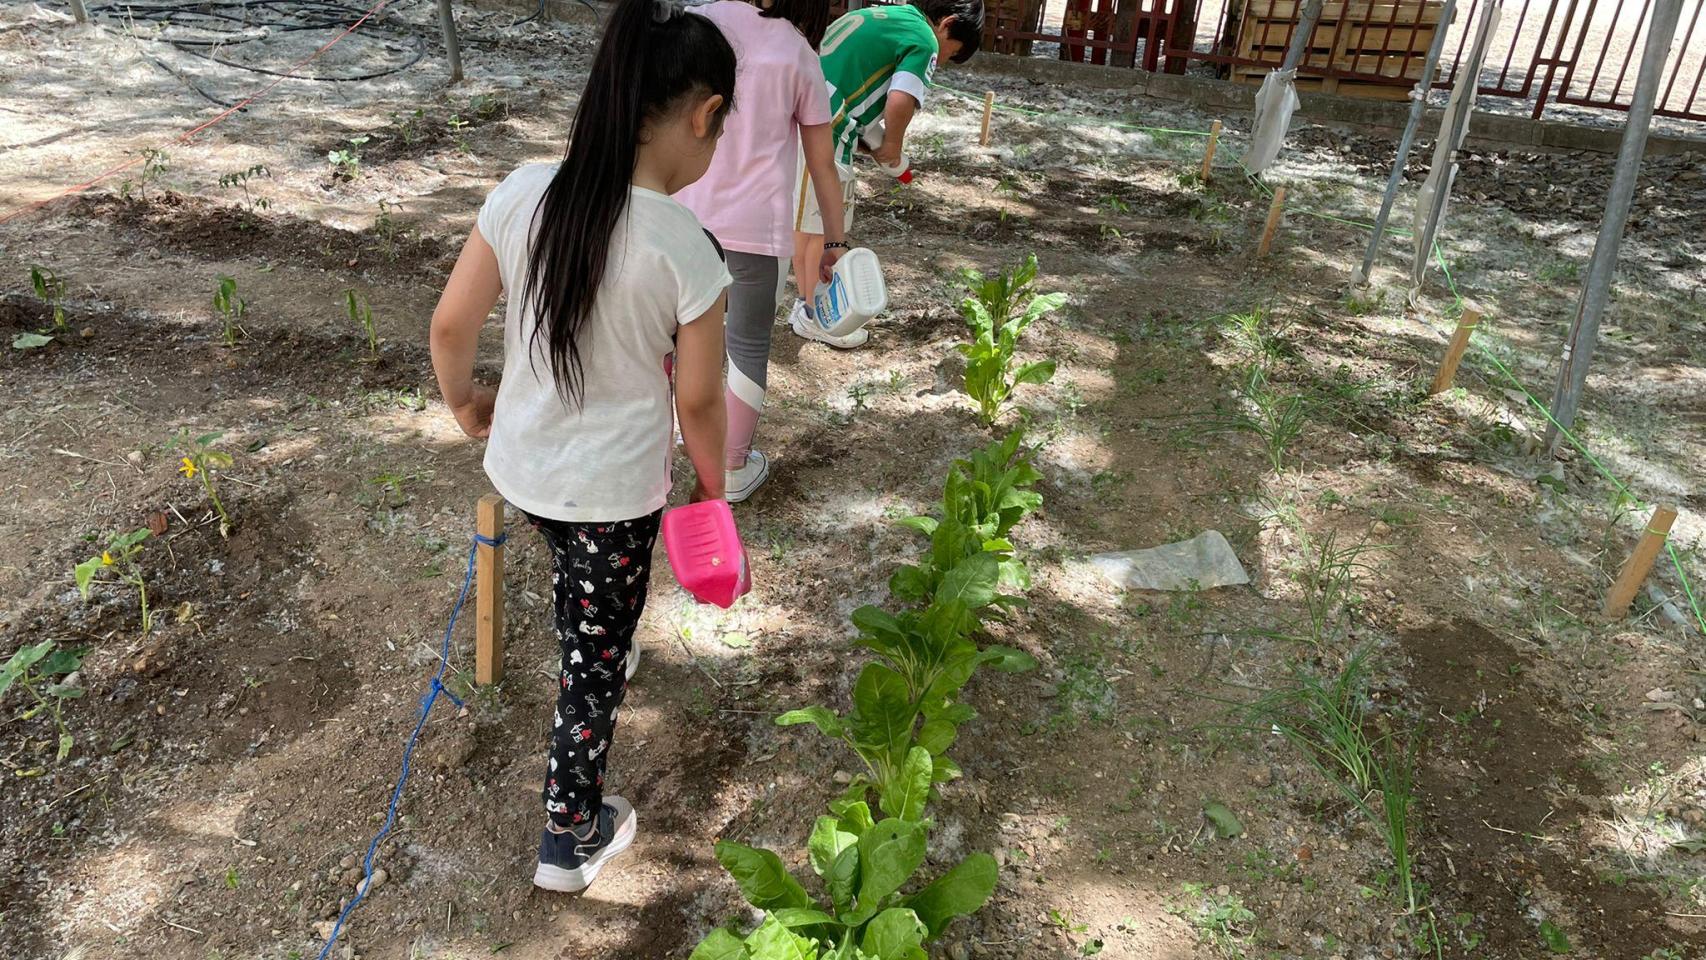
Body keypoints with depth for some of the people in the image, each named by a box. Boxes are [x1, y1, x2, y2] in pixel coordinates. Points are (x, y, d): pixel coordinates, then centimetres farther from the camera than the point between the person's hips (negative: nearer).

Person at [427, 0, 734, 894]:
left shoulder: (522, 192, -11)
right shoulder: (686, 248, -23)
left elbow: (451, 323, -4)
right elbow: (699, 398, -13)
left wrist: (463, 400, 16)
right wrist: (713, 482, 5)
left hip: (520, 469, 5)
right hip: (616, 491, -4)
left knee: (576, 593, 35)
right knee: (599, 654, 15)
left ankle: (584, 664, 64)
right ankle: (570, 835, 32)